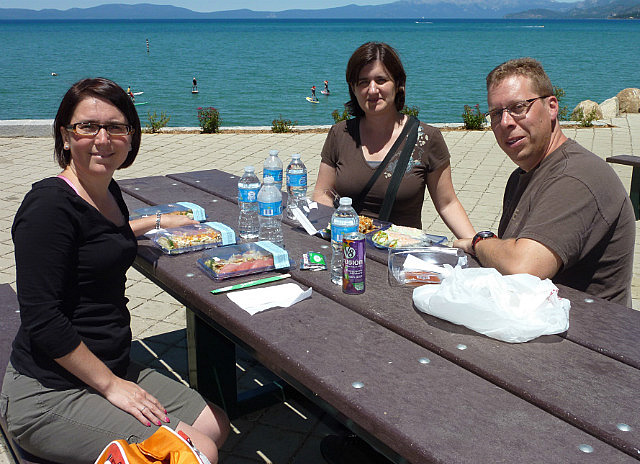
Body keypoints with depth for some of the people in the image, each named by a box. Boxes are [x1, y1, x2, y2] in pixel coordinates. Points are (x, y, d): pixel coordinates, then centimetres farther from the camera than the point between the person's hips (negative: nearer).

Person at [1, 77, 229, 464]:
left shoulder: (109, 192, 7)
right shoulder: (49, 205, -20)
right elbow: (42, 319, -23)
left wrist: (158, 221, 40)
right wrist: (110, 385, -16)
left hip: (111, 370, 9)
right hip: (49, 397, -9)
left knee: (216, 427, 13)